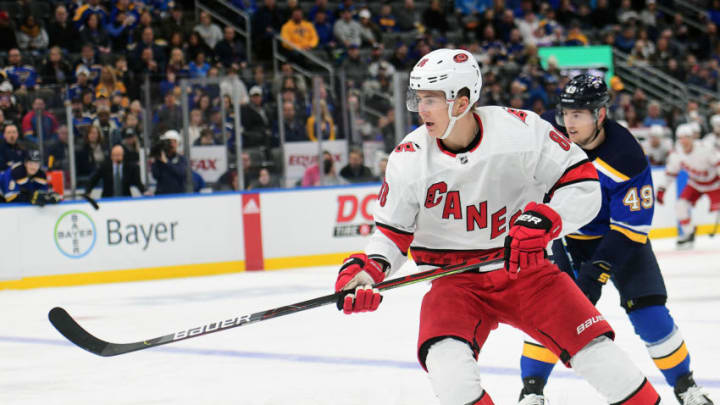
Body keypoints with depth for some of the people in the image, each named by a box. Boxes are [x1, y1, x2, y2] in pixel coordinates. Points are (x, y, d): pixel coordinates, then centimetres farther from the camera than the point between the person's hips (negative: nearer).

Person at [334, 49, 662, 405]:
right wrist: (367, 269, -18)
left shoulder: (521, 129, -15)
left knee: (593, 346, -10)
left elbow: (581, 183, -9)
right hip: (454, 281, 0)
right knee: (446, 361, -27)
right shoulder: (408, 160, -9)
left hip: (524, 268, 0)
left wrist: (544, 219, -26)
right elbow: (392, 232, 2)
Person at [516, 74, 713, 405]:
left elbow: (631, 229, -27)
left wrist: (598, 270, -35)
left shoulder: (627, 159, -31)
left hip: (621, 233, -3)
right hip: (569, 236, 3)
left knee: (648, 311, -10)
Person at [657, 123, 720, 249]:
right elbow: (671, 170, 1)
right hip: (695, 183, 5)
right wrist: (662, 189, 2)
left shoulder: (704, 148, -30)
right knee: (681, 205, -9)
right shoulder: (677, 152, -13)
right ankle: (688, 234, 9)